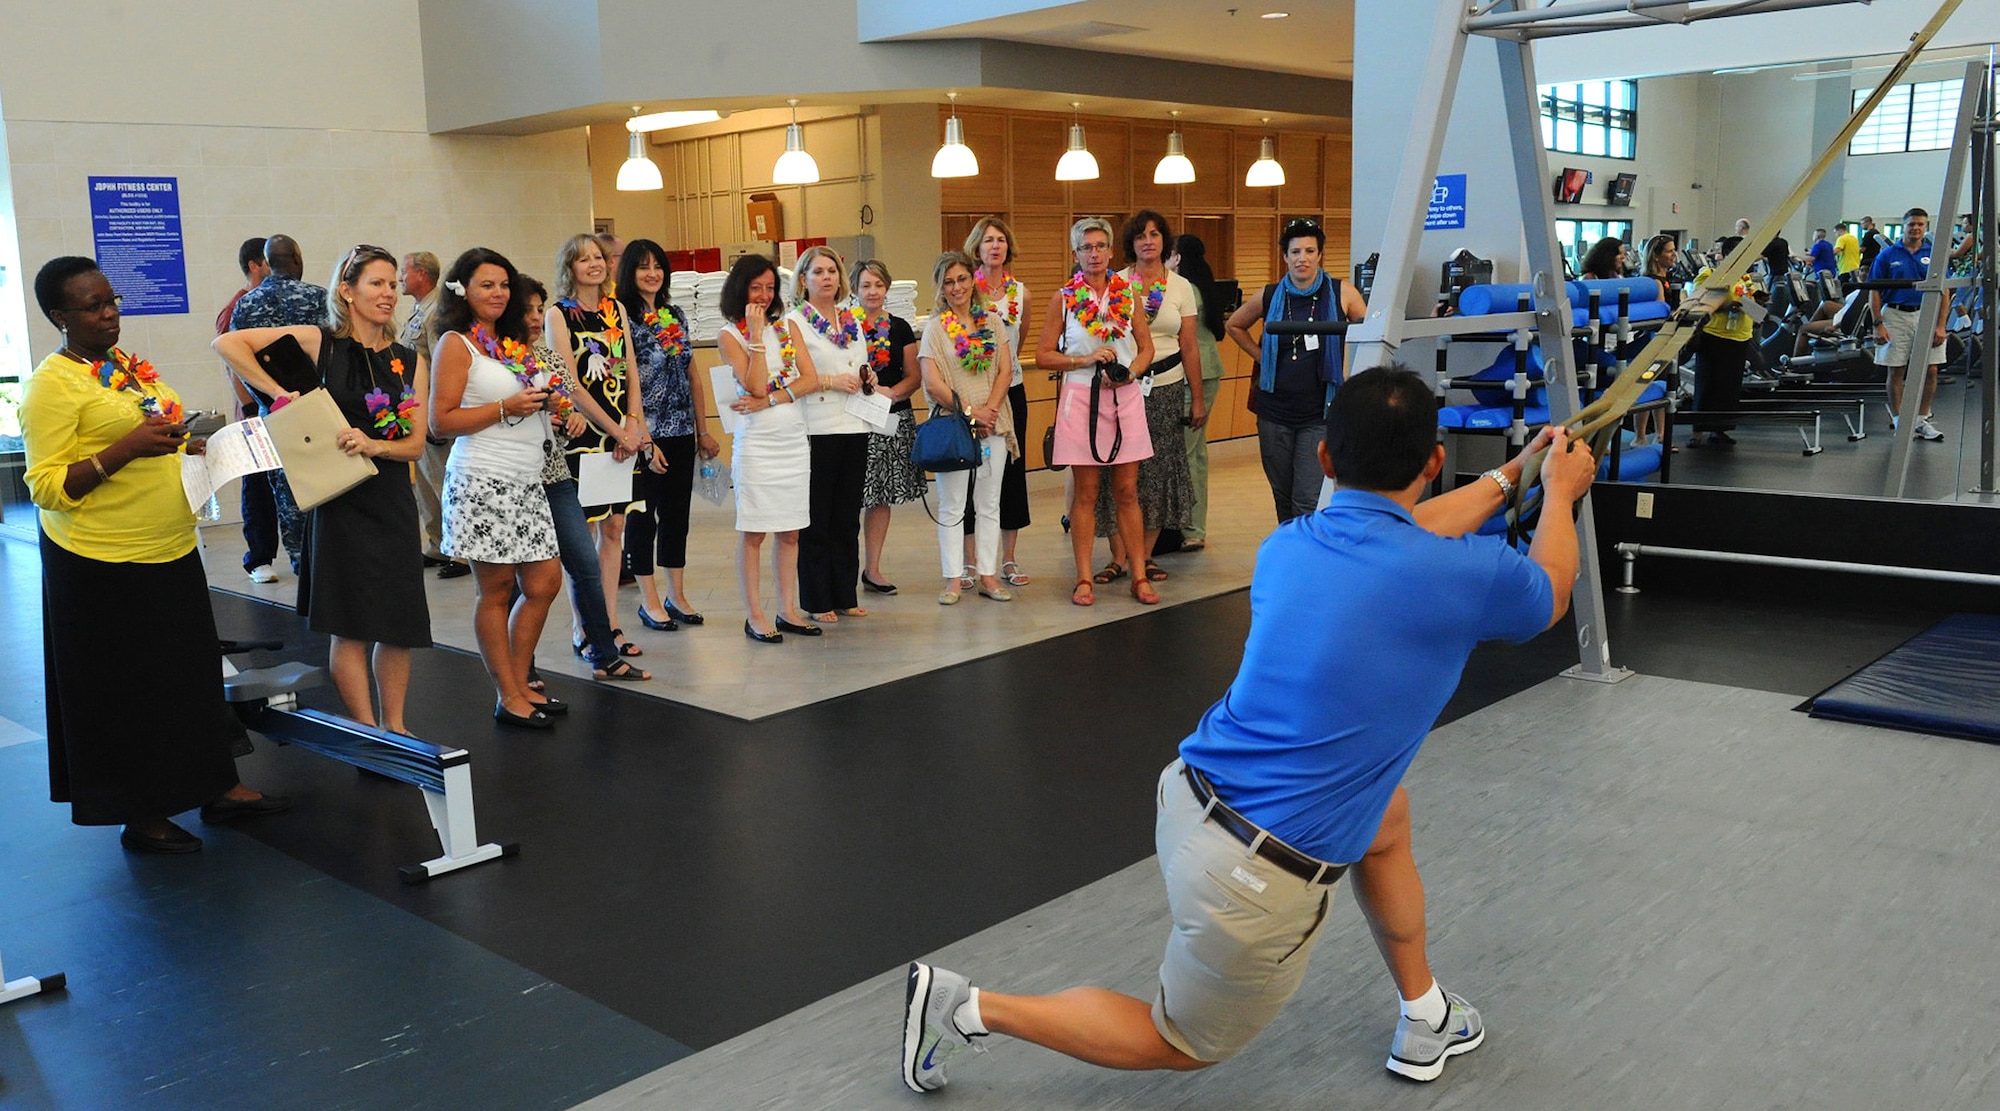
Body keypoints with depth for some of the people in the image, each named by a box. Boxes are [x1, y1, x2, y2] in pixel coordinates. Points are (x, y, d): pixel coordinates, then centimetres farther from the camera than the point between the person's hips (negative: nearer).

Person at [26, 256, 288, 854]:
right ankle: (140, 817, 16)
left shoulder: (129, 364, 12)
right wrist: (127, 449, -26)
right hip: (104, 564, -7)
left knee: (193, 674, 15)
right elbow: (46, 486, -17)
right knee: (126, 691, 4)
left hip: (171, 552, 8)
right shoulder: (52, 384, -12)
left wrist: (198, 448, 7)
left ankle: (217, 788, 27)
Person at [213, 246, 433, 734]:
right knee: (352, 625, 1)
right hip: (341, 499, -4)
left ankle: (395, 726, 23)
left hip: (394, 499, 4)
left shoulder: (412, 362, 7)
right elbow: (227, 342, -9)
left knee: (399, 622, 7)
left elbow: (415, 444, 3)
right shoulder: (320, 343, -5)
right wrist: (278, 393, -15)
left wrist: (373, 446, -16)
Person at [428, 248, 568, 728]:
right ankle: (508, 698, 8)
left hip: (527, 480, 8)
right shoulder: (456, 343, -4)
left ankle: (520, 684, 21)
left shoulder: (513, 342, 17)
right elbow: (441, 420, -11)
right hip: (483, 481, -8)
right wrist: (507, 408, -16)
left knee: (543, 583, 7)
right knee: (496, 590, 0)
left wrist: (545, 401, 8)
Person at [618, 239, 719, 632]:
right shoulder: (623, 317, -8)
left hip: (680, 433, 6)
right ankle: (649, 601, 12)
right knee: (642, 514, 2)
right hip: (645, 434, -6)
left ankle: (677, 595, 20)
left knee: (677, 511, 11)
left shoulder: (676, 315, 12)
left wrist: (703, 431, 12)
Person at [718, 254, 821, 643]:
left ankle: (788, 610, 15)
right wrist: (756, 334, -14)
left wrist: (769, 401, -12)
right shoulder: (730, 334, -2)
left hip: (795, 439, 5)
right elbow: (755, 385, -13)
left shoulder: (787, 326, 10)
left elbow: (810, 380, 0)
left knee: (790, 531, 7)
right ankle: (755, 616, 5)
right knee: (753, 532, -1)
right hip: (756, 441, -4)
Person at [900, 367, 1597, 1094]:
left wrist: (1507, 478, 36)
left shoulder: (1287, 546, 0)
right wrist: (1560, 494, 28)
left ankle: (1422, 1016, 43)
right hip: (1255, 878, -6)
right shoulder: (1458, 576, -16)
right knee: (1180, 1044, 20)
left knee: (1386, 818, 30)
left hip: (1193, 798, 7)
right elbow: (1550, 594, 10)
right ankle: (970, 1008, 14)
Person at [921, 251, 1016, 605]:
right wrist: (970, 411, -13)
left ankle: (988, 575, 14)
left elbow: (1005, 371, 3)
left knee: (989, 504, 7)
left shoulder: (992, 321, 8)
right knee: (952, 506, 1)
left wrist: (989, 409, -12)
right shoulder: (935, 327, -1)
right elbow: (932, 383, -8)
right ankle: (953, 579, 7)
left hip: (993, 424, 3)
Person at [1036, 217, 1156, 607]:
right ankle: (1084, 579, 9)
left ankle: (1139, 576, 11)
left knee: (1127, 492, 5)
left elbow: (1146, 346, 13)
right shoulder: (1064, 298, 1)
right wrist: (1086, 360, -11)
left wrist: (1131, 372, -7)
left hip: (1125, 398, 2)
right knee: (1085, 494, 3)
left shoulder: (1128, 294, 7)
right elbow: (1044, 356, 1)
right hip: (1081, 399, -2)